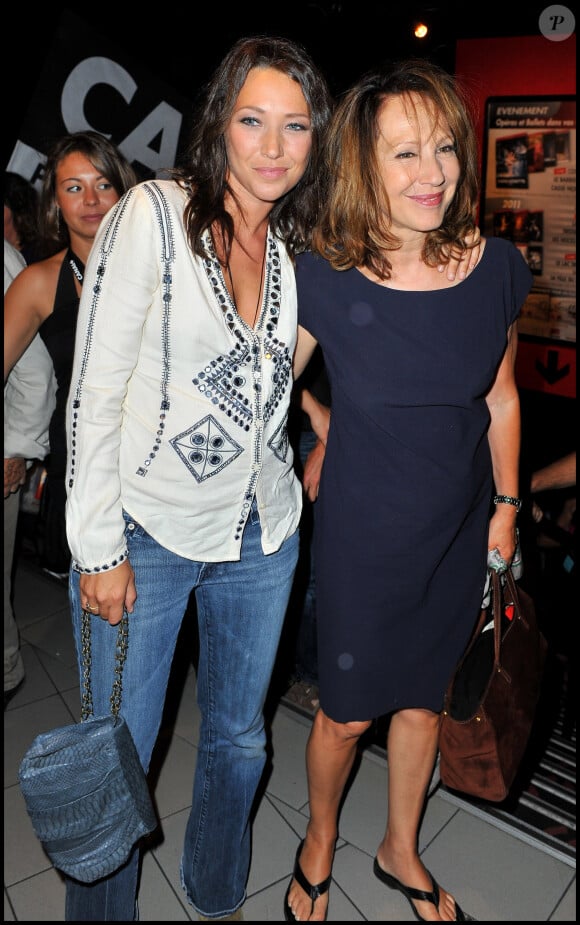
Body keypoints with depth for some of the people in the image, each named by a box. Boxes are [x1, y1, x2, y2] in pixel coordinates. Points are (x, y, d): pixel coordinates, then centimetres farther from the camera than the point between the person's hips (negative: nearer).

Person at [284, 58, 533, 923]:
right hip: (363, 540, -3)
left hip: (457, 536, 3)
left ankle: (402, 852, 50)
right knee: (347, 714, 13)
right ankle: (319, 845, 47)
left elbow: (501, 399, 4)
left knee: (423, 698, 22)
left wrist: (506, 505, 9)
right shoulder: (323, 279, -18)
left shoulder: (498, 269, -9)